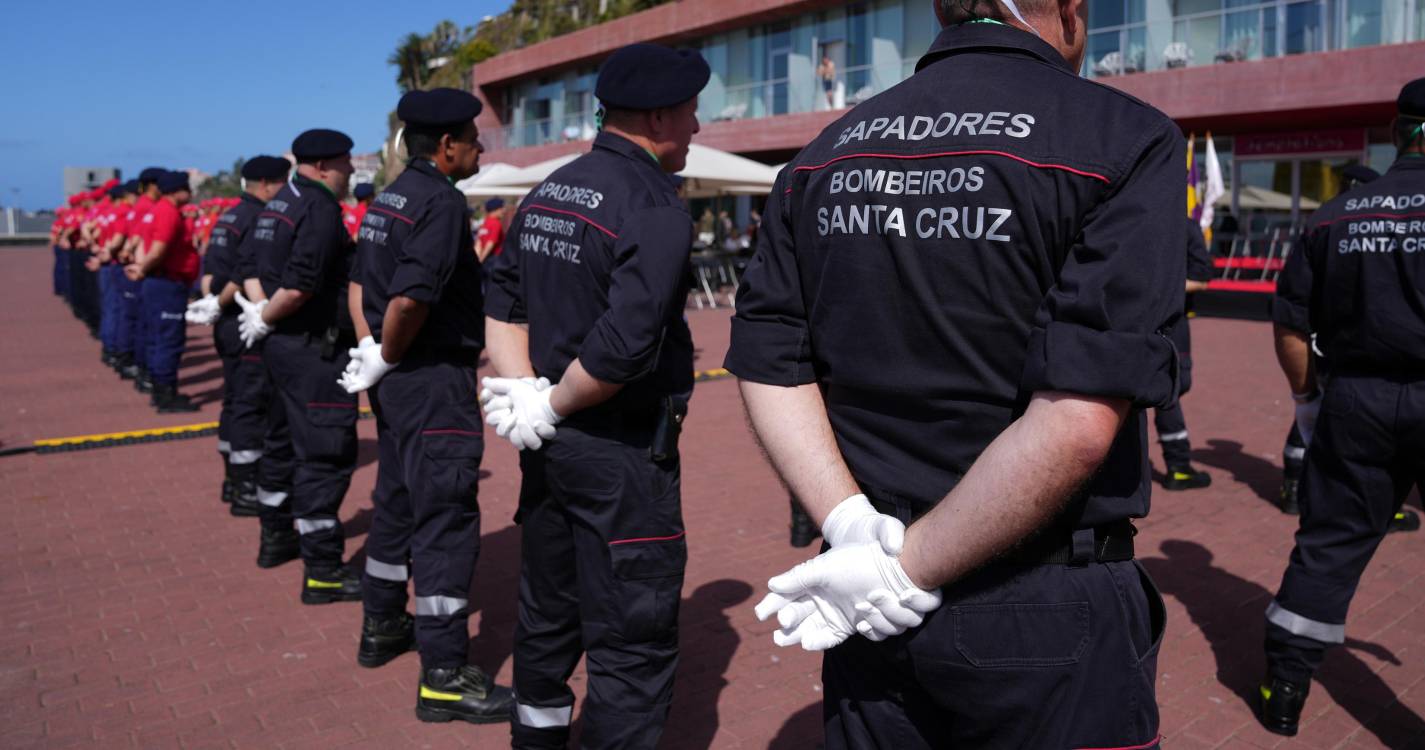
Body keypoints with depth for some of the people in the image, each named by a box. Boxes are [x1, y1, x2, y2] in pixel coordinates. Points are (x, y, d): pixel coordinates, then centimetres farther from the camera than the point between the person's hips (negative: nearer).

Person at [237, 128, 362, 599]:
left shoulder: (277, 204, 14)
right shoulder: (322, 208, -16)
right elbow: (301, 285, -24)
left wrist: (261, 310, 4)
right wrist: (264, 319, -11)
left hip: (281, 344, 10)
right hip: (315, 349, -10)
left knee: (282, 438, 21)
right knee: (325, 454, -6)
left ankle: (275, 538, 37)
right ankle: (323, 571, -2)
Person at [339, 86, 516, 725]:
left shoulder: (388, 199, 12)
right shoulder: (442, 200, -16)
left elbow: (361, 280, 16)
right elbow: (410, 298, -26)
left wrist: (375, 353, 13)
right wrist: (385, 358, -11)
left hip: (397, 381, 10)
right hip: (435, 382, -10)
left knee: (397, 502, 21)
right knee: (446, 519, -5)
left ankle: (382, 628, 36)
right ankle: (444, 677, 1)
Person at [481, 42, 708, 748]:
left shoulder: (547, 192, 9)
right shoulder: (656, 206, -16)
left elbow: (503, 299, 8)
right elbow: (625, 345, -25)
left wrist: (526, 393, -1)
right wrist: (552, 405, -12)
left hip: (548, 444, 8)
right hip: (621, 452, -8)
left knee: (547, 613, 22)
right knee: (634, 644, 2)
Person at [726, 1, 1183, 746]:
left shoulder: (825, 153, 3)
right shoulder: (1127, 138, -12)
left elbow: (767, 367, -2)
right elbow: (1080, 420, -21)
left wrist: (849, 522, -8)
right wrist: (909, 569, -15)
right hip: (1048, 623, -4)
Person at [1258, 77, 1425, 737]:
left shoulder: (1333, 216, 3)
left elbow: (1289, 329, 4)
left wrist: (1306, 396, 16)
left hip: (1356, 403, 3)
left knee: (1328, 544, 12)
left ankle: (1284, 691, 18)